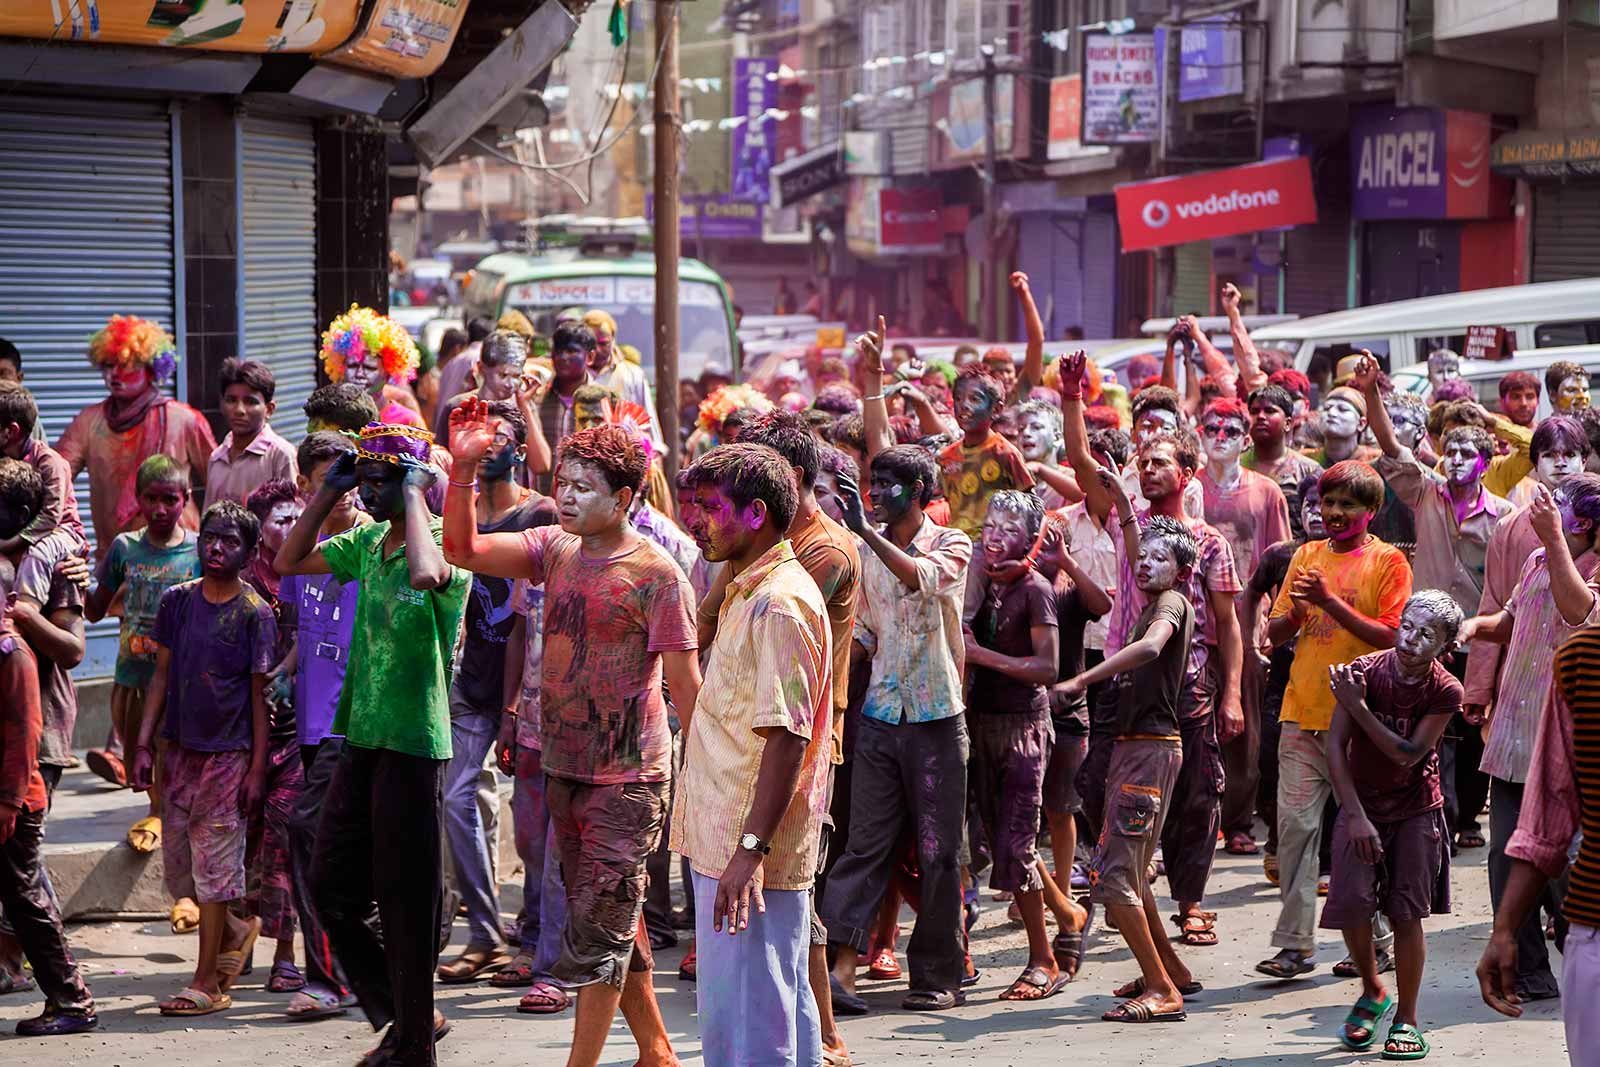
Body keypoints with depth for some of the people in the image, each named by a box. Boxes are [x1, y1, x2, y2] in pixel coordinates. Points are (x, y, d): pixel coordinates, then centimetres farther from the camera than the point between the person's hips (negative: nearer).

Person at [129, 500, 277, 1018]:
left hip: (229, 754, -5)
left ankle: (207, 983, 1)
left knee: (214, 865, -4)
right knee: (177, 864, 10)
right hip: (180, 750, 5)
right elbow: (162, 674, 11)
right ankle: (235, 931, 35)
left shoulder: (255, 613, -6)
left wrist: (257, 768, -9)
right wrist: (144, 745, 5)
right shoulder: (177, 601, 7)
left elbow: (261, 693, -5)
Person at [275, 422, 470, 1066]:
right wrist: (329, 490, 10)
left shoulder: (444, 538, -12)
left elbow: (428, 574, -36)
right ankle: (402, 1014, 26)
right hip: (362, 737, 8)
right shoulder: (369, 541, 11)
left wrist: (412, 495, -23)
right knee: (332, 888, 12)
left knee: (405, 900, 0)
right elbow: (290, 561, 20)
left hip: (414, 741, -8)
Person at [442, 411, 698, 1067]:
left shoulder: (656, 574, -11)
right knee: (612, 923, 15)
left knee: (600, 927, -7)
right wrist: (464, 469, -10)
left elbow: (683, 681, -11)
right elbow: (464, 550, 2)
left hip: (629, 777, -7)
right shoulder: (556, 549, 7)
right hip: (563, 766, 7)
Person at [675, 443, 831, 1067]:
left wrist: (752, 847, -27)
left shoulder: (779, 603, -16)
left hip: (752, 853, -10)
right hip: (725, 843, 10)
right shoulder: (746, 593, 17)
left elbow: (787, 735, -23)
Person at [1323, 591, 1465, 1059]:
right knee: (1352, 904, -14)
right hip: (1361, 806, 0)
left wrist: (1358, 706, -23)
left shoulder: (1444, 692, -12)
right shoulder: (1364, 671, -12)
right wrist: (1355, 815, -17)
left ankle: (1406, 1019, 9)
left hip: (1416, 810, 0)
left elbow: (1409, 755, -19)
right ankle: (1372, 993, 12)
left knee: (1407, 913, -4)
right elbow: (1335, 745, -12)